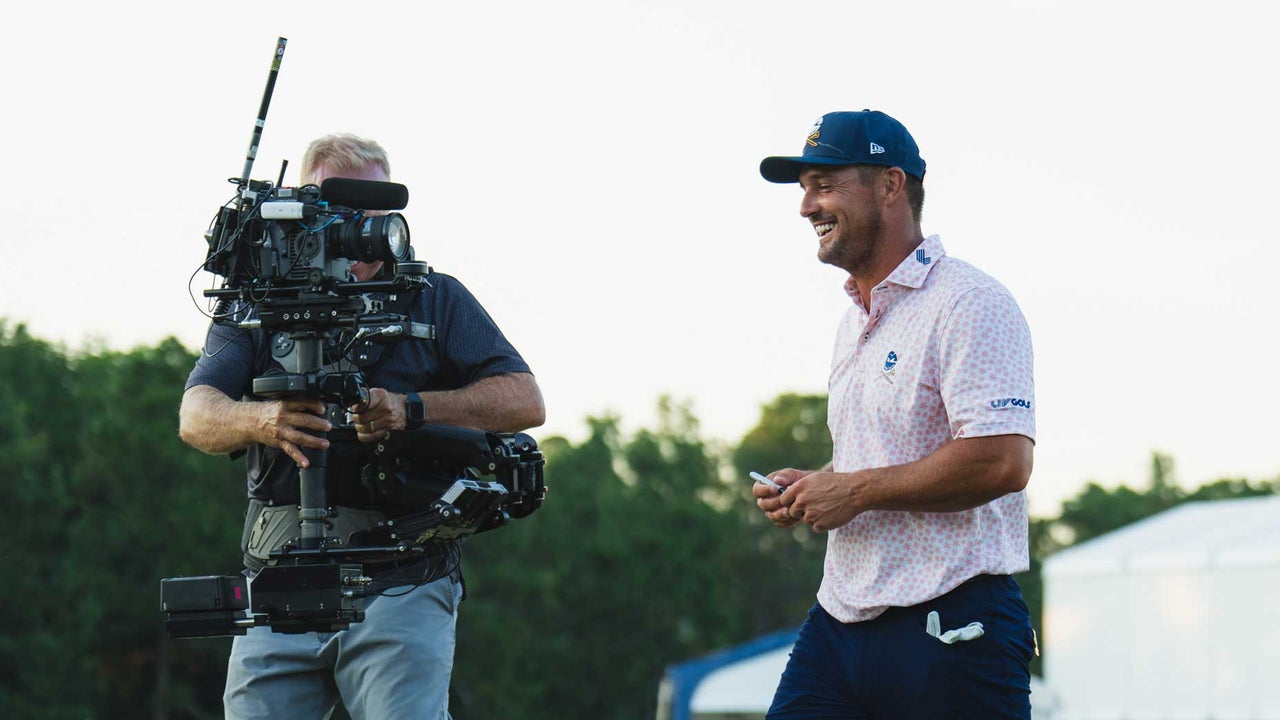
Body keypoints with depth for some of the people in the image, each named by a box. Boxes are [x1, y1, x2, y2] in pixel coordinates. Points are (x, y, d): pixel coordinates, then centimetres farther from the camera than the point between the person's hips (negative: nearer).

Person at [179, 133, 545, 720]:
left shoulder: (435, 299, 14)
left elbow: (525, 402, 2)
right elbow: (196, 416, -1)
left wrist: (410, 408, -14)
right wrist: (261, 420, -25)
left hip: (402, 588, -2)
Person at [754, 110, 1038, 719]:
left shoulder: (967, 304, -10)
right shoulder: (854, 322, 20)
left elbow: (1002, 460, -21)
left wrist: (853, 491, -15)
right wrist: (808, 489, 9)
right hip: (838, 621, 8)